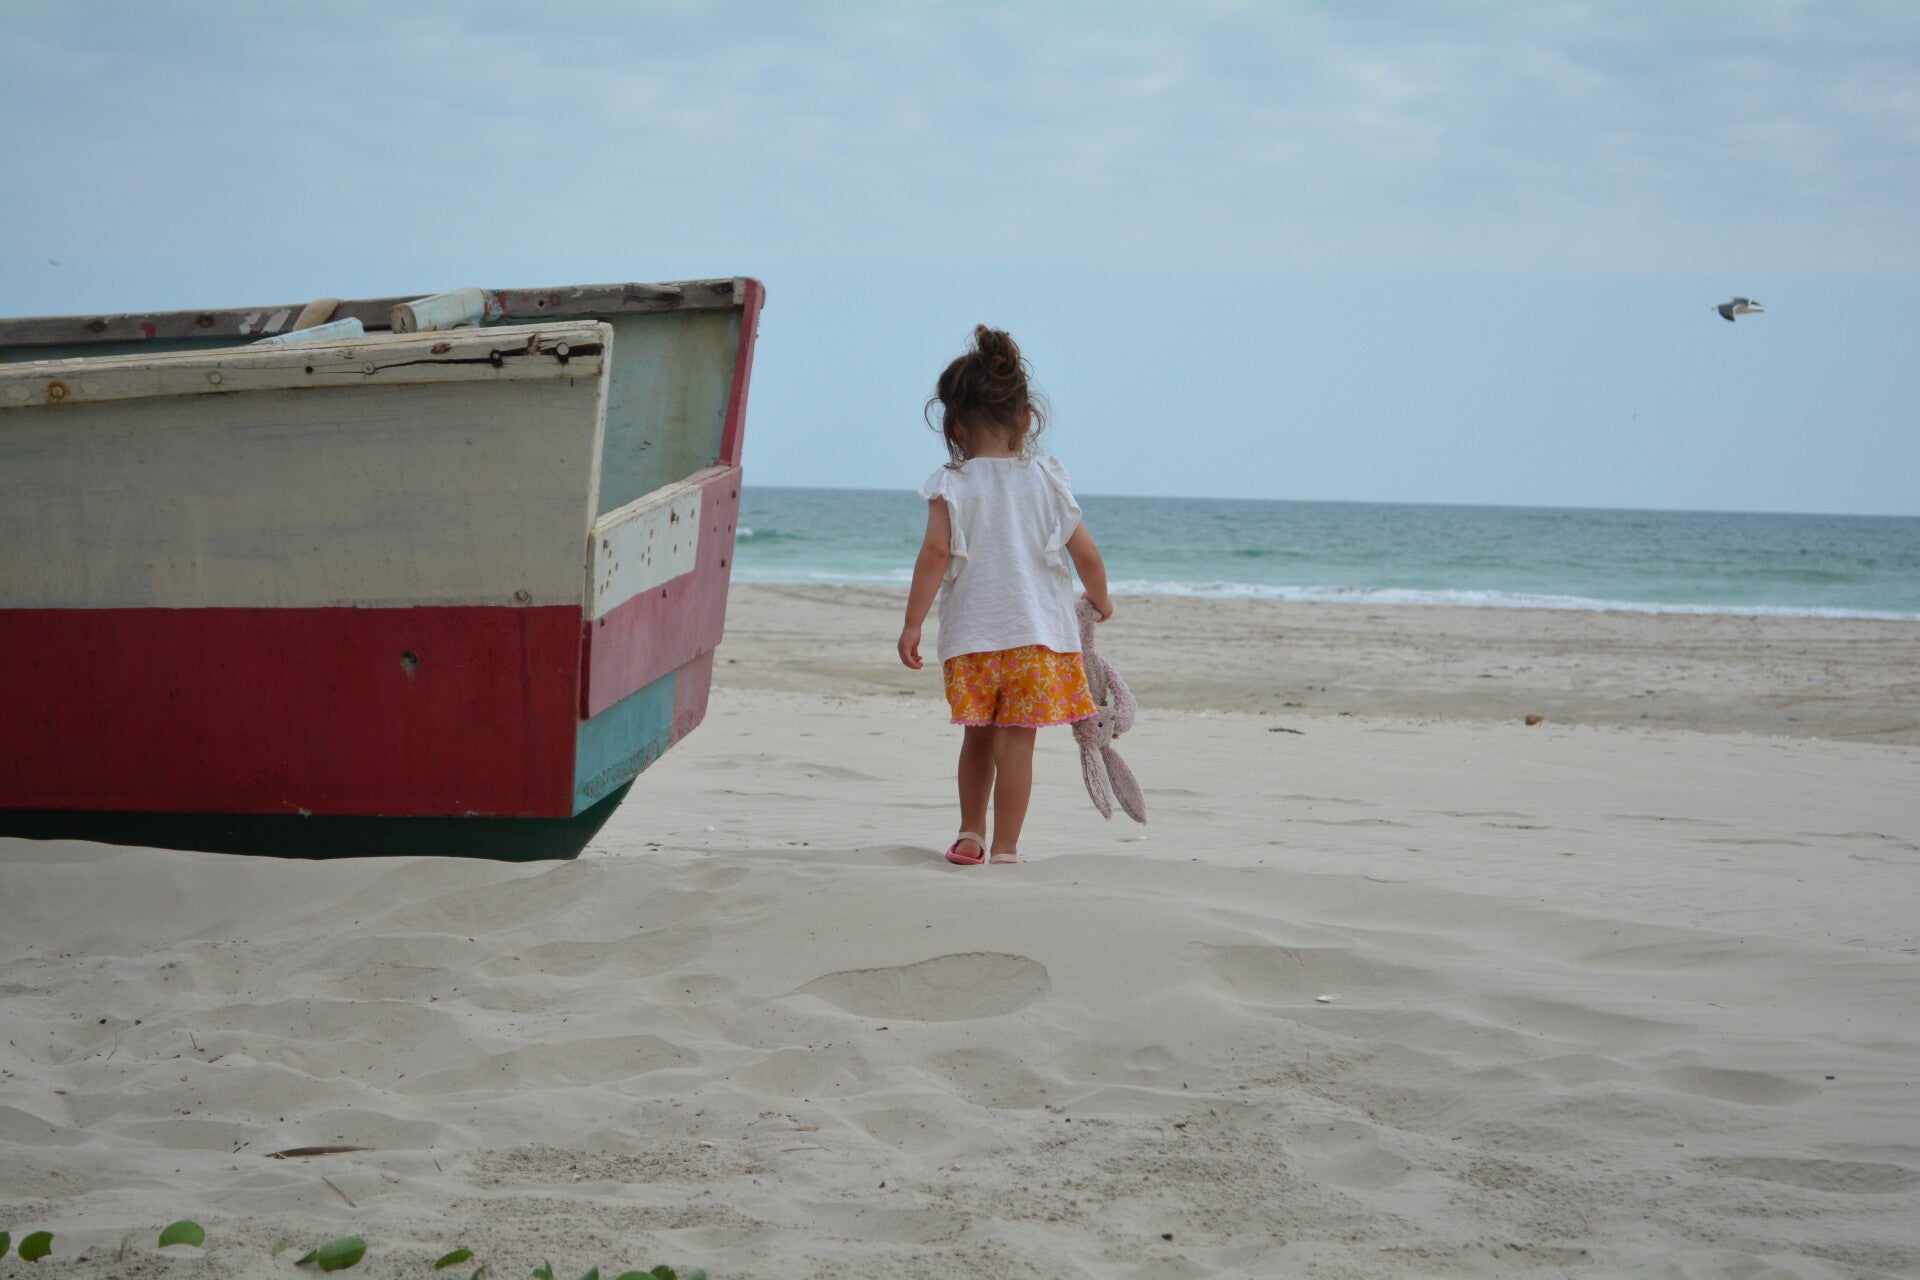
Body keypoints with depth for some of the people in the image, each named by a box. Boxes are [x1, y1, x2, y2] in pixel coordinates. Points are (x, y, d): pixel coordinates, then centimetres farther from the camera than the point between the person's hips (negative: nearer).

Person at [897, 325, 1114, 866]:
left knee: (979, 738, 18)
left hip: (971, 636, 0)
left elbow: (935, 553, -13)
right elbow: (1086, 553, 3)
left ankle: (970, 835, 26)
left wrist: (912, 624, -8)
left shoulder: (952, 486, -3)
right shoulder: (1047, 481, 2)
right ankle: (1004, 849, 0)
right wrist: (1101, 601, 21)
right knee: (1015, 744, 1)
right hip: (1038, 631, 0)